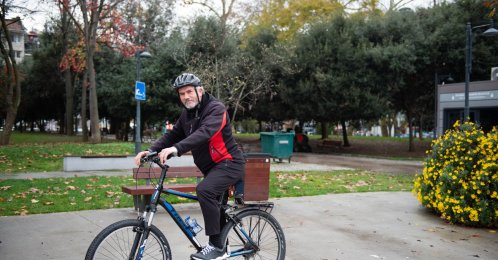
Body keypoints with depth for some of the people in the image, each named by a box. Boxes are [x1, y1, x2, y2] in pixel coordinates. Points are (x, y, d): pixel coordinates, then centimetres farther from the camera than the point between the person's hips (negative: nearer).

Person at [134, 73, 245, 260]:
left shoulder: (216, 108, -17)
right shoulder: (187, 114, 9)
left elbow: (205, 132, -34)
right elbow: (172, 135, 4)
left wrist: (176, 149, -47)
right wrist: (151, 150, -13)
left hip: (229, 163, -9)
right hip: (212, 167, 9)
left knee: (204, 190, -30)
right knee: (213, 205, 16)